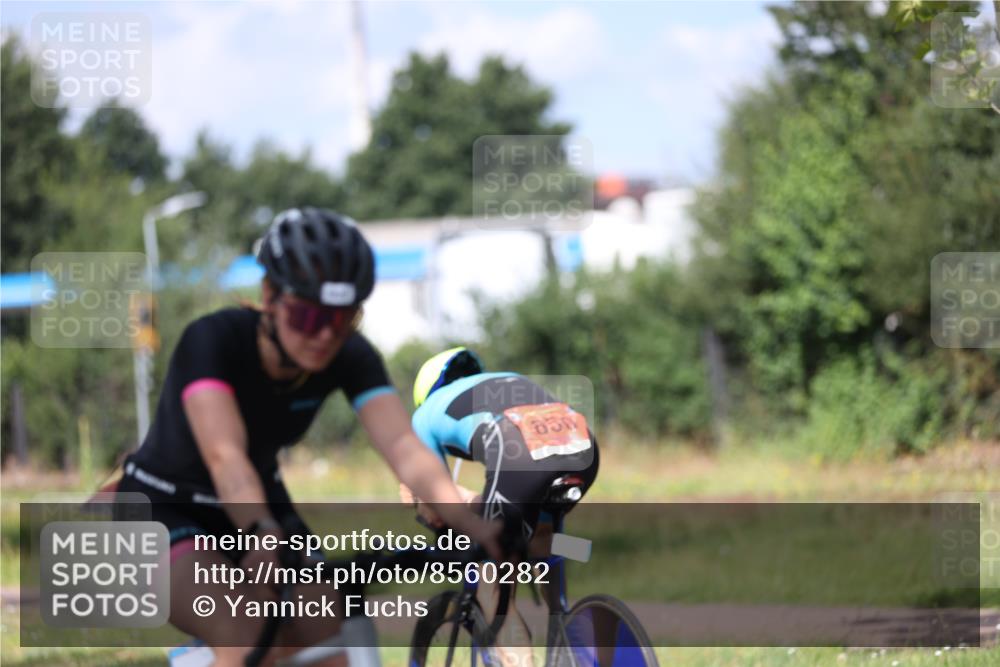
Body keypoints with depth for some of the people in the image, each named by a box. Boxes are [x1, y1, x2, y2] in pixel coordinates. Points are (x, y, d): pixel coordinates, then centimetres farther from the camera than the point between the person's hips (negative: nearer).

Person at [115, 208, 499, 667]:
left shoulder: (350, 358, -17)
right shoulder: (214, 340, -29)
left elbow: (404, 447, -31)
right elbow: (224, 455, -44)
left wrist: (468, 524, -50)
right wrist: (265, 534, -63)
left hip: (260, 505, 5)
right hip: (163, 510, -5)